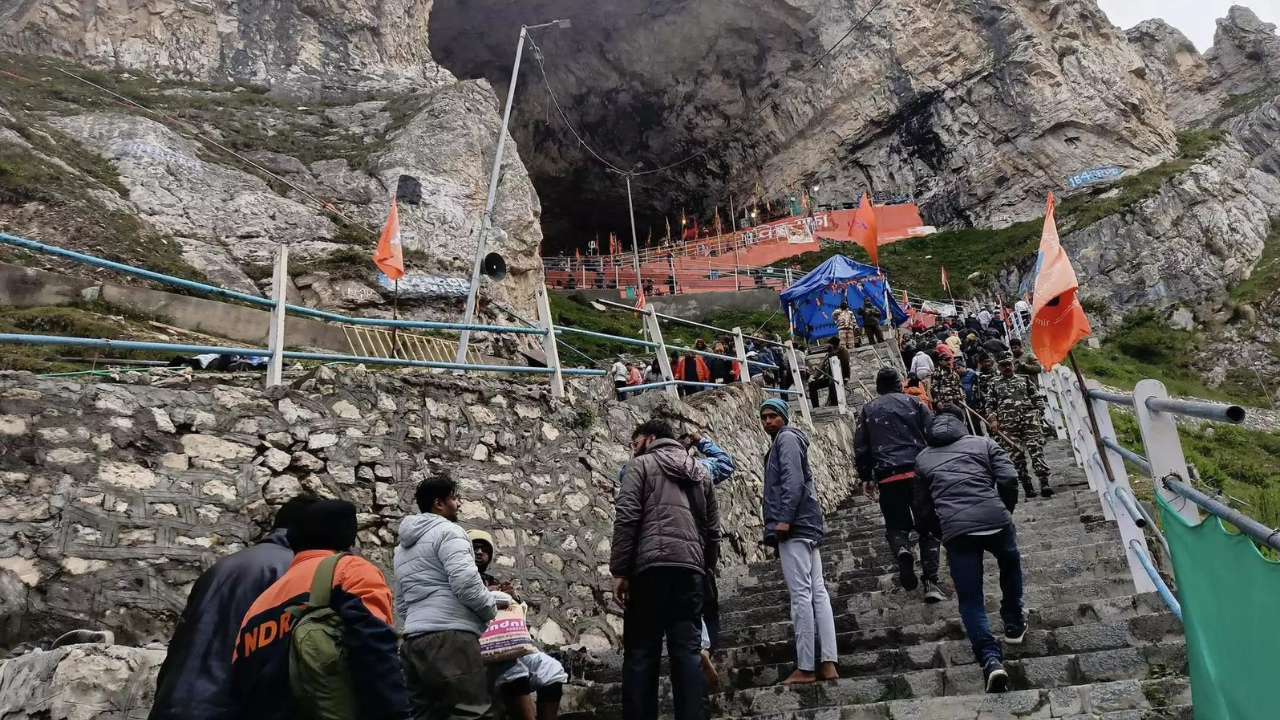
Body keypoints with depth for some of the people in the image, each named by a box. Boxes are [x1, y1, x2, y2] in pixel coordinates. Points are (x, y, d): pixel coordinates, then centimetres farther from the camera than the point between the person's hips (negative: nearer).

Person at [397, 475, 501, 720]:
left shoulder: (403, 546, 26)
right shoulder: (447, 531, -3)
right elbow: (465, 582, -15)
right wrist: (492, 609, 0)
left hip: (414, 641, 9)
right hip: (450, 638, -9)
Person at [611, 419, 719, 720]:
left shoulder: (640, 466, 8)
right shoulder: (700, 473, 25)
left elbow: (627, 519, -5)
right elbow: (713, 529, 19)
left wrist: (619, 570, -5)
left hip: (651, 566, -4)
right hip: (690, 569, 5)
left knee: (641, 651, -1)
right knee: (688, 651, 3)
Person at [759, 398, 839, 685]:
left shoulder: (787, 438, -2)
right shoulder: (783, 442, 26)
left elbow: (793, 480, -15)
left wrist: (784, 519, -22)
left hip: (794, 524, -10)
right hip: (805, 524, 10)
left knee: (800, 594, -11)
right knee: (817, 592, 3)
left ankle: (805, 668, -10)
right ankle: (828, 664, 3)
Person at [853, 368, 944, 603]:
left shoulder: (868, 410, 12)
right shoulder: (914, 402, 10)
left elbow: (861, 448, 7)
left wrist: (865, 478, 16)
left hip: (888, 477, 0)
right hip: (920, 472, 0)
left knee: (896, 525, 15)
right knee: (928, 527, 10)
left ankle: (902, 550, -19)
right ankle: (931, 582, 1)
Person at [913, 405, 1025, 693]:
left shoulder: (922, 459, 20)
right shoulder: (983, 443, 16)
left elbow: (922, 508, 18)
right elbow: (1008, 478, 2)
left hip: (956, 530, 0)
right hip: (994, 520, 1)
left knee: (970, 600, 9)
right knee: (1010, 566, 34)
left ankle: (991, 659, -8)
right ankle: (1014, 624, 40)